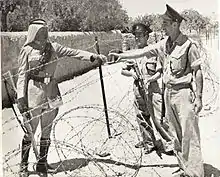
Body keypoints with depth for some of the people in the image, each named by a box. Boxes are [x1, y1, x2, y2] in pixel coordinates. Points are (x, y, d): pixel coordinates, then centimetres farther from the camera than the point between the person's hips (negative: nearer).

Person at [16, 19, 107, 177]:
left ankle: (42, 163, 23)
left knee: (47, 130, 10)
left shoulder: (53, 47, 9)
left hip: (51, 92, 4)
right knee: (30, 131, 1)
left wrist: (93, 56, -9)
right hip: (34, 92, -4)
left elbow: (73, 52, 3)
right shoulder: (27, 50, 0)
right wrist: (21, 98, -8)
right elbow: (22, 75, -1)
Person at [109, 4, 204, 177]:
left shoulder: (189, 45, -12)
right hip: (168, 92, 7)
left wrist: (198, 97, -12)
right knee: (176, 134, 13)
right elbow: (143, 51, 12)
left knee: (189, 135, -5)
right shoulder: (164, 44, 7)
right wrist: (121, 55, 7)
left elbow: (198, 72, -11)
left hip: (184, 92, -7)